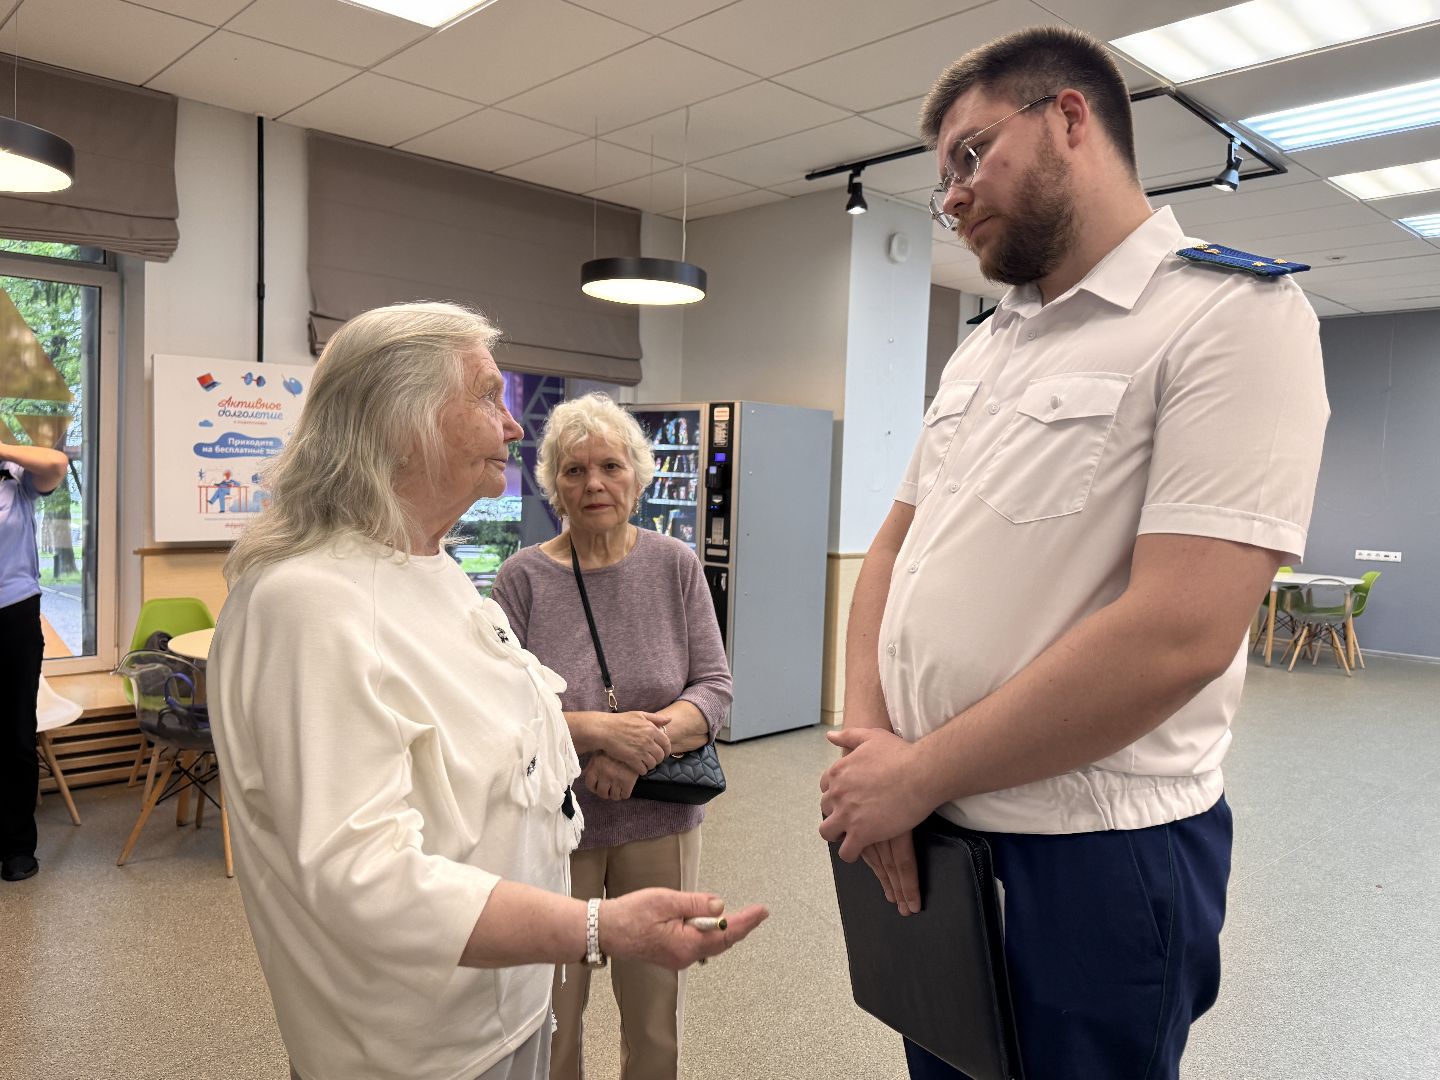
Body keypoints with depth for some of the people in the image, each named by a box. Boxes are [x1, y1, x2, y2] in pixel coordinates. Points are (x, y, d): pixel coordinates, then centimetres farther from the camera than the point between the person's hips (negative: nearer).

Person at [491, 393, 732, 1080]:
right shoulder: (524, 577, -7)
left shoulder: (675, 565, -2)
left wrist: (643, 746, -20)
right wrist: (601, 729, -24)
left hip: (659, 819, 2)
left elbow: (714, 688, -4)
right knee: (551, 1019, 14)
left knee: (656, 1011, 16)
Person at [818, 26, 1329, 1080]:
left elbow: (1176, 636, -23)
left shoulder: (1235, 313, -13)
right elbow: (895, 548, 10)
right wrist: (871, 735, -7)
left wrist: (918, 773, -17)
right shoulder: (980, 353, 11)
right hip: (922, 833, 7)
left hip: (1093, 854, -6)